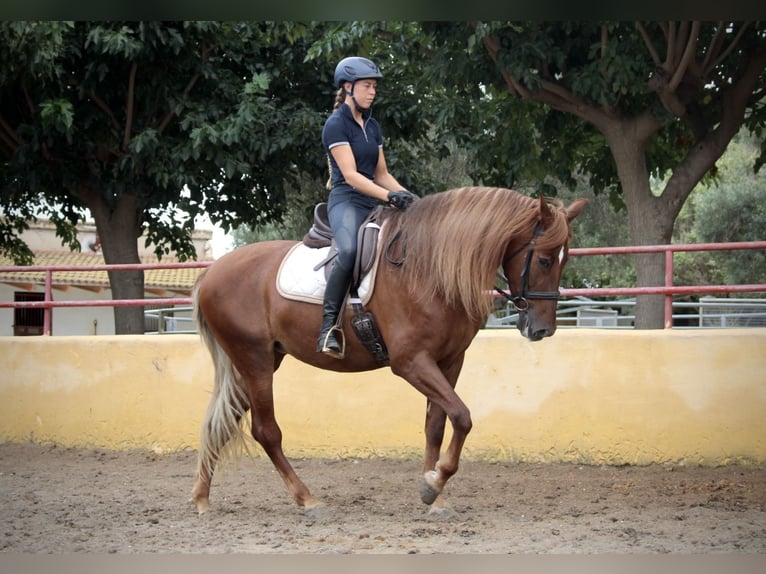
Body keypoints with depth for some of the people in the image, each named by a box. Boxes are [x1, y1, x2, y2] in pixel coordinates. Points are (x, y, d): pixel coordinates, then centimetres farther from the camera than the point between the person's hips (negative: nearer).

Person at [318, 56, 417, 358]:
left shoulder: (372, 126, 19)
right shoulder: (336, 124, -6)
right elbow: (350, 175, -14)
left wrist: (406, 195, 3)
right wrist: (389, 196, -24)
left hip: (374, 204, 9)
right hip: (346, 200, -9)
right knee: (349, 250, -37)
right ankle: (328, 326, -33)